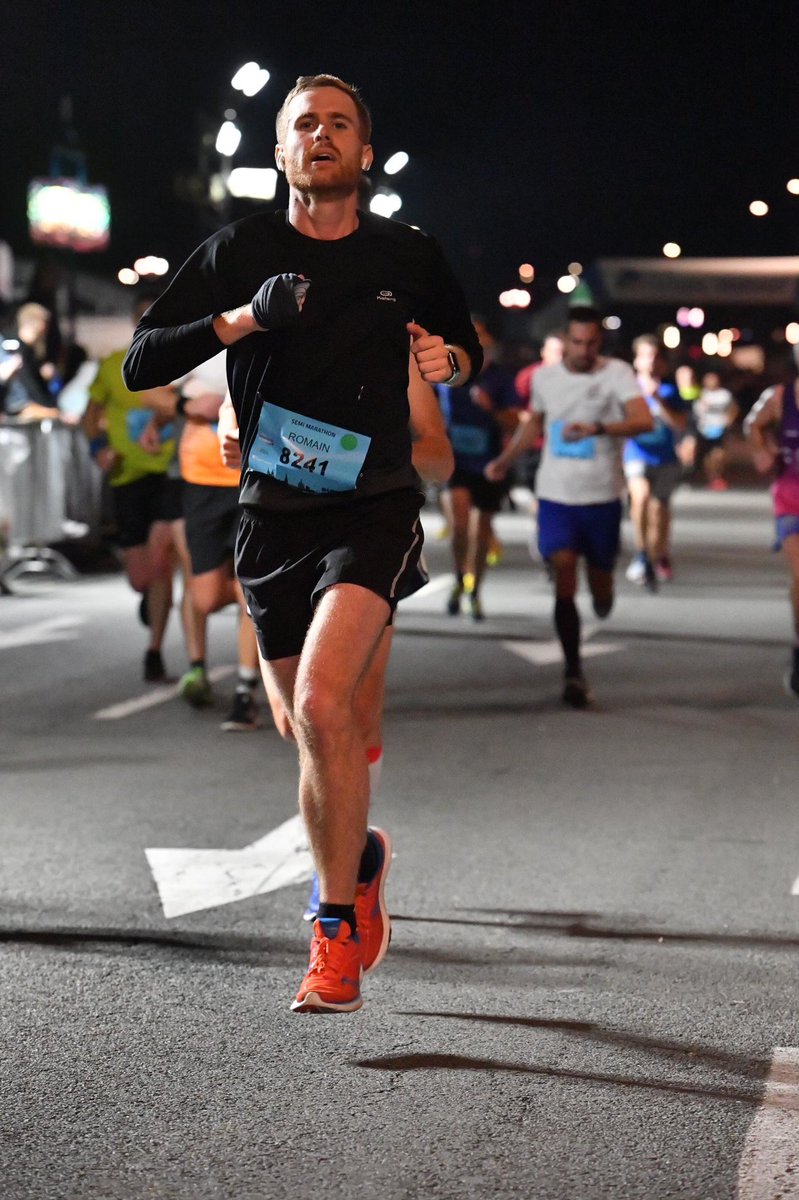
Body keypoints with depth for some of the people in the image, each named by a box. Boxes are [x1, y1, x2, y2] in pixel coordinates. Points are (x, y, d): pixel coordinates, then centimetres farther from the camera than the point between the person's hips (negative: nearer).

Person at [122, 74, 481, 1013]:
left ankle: (336, 926, -11)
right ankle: (360, 864, 40)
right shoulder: (238, 253, 1)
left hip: (374, 509, -2)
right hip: (274, 513, 2)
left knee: (322, 701, -23)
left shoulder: (408, 257, 4)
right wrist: (243, 319, -16)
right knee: (313, 728, 11)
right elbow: (140, 363, -3)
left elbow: (464, 348, 21)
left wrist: (450, 359, -3)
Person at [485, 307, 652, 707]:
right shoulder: (545, 377, 5)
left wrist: (597, 428, -36)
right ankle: (573, 671, -9)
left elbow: (643, 420, -22)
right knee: (563, 580, -11)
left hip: (602, 497, -1)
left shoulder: (616, 373, -7)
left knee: (600, 582, 9)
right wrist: (504, 460, 28)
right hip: (556, 496, 2)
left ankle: (602, 599, 48)